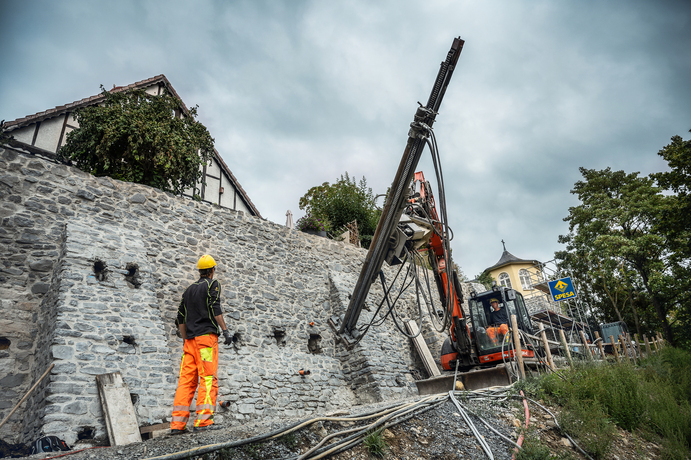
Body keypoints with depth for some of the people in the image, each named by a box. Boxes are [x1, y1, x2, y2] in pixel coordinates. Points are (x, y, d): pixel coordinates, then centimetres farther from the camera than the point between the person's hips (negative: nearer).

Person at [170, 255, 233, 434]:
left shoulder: (189, 289, 23)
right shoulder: (213, 284, 5)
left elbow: (180, 319, 20)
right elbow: (215, 308, -12)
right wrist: (225, 330, -14)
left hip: (190, 339, 6)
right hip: (206, 336, -6)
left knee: (186, 380, 4)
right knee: (208, 378, -8)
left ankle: (177, 424, 2)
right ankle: (203, 421, -15)